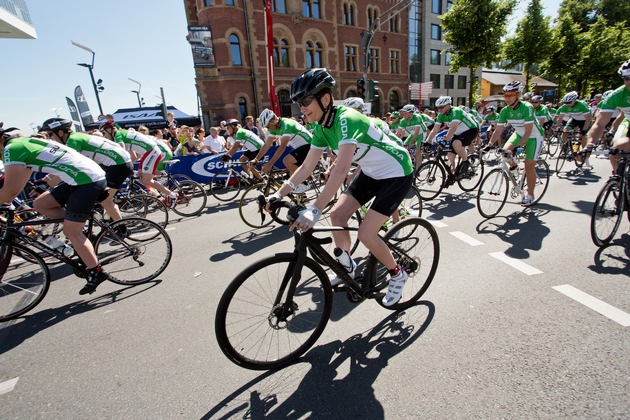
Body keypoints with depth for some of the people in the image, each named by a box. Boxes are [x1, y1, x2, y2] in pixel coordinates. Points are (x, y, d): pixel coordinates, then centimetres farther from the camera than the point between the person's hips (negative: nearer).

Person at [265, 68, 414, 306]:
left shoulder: (346, 119, -29)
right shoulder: (321, 128, -3)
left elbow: (342, 169, -42)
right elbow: (307, 167, -1)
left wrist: (314, 210, -48)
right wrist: (279, 194, -8)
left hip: (397, 173, -8)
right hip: (371, 172, 8)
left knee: (366, 234, -14)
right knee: (337, 215, -1)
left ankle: (397, 275, 15)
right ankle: (347, 266, 24)